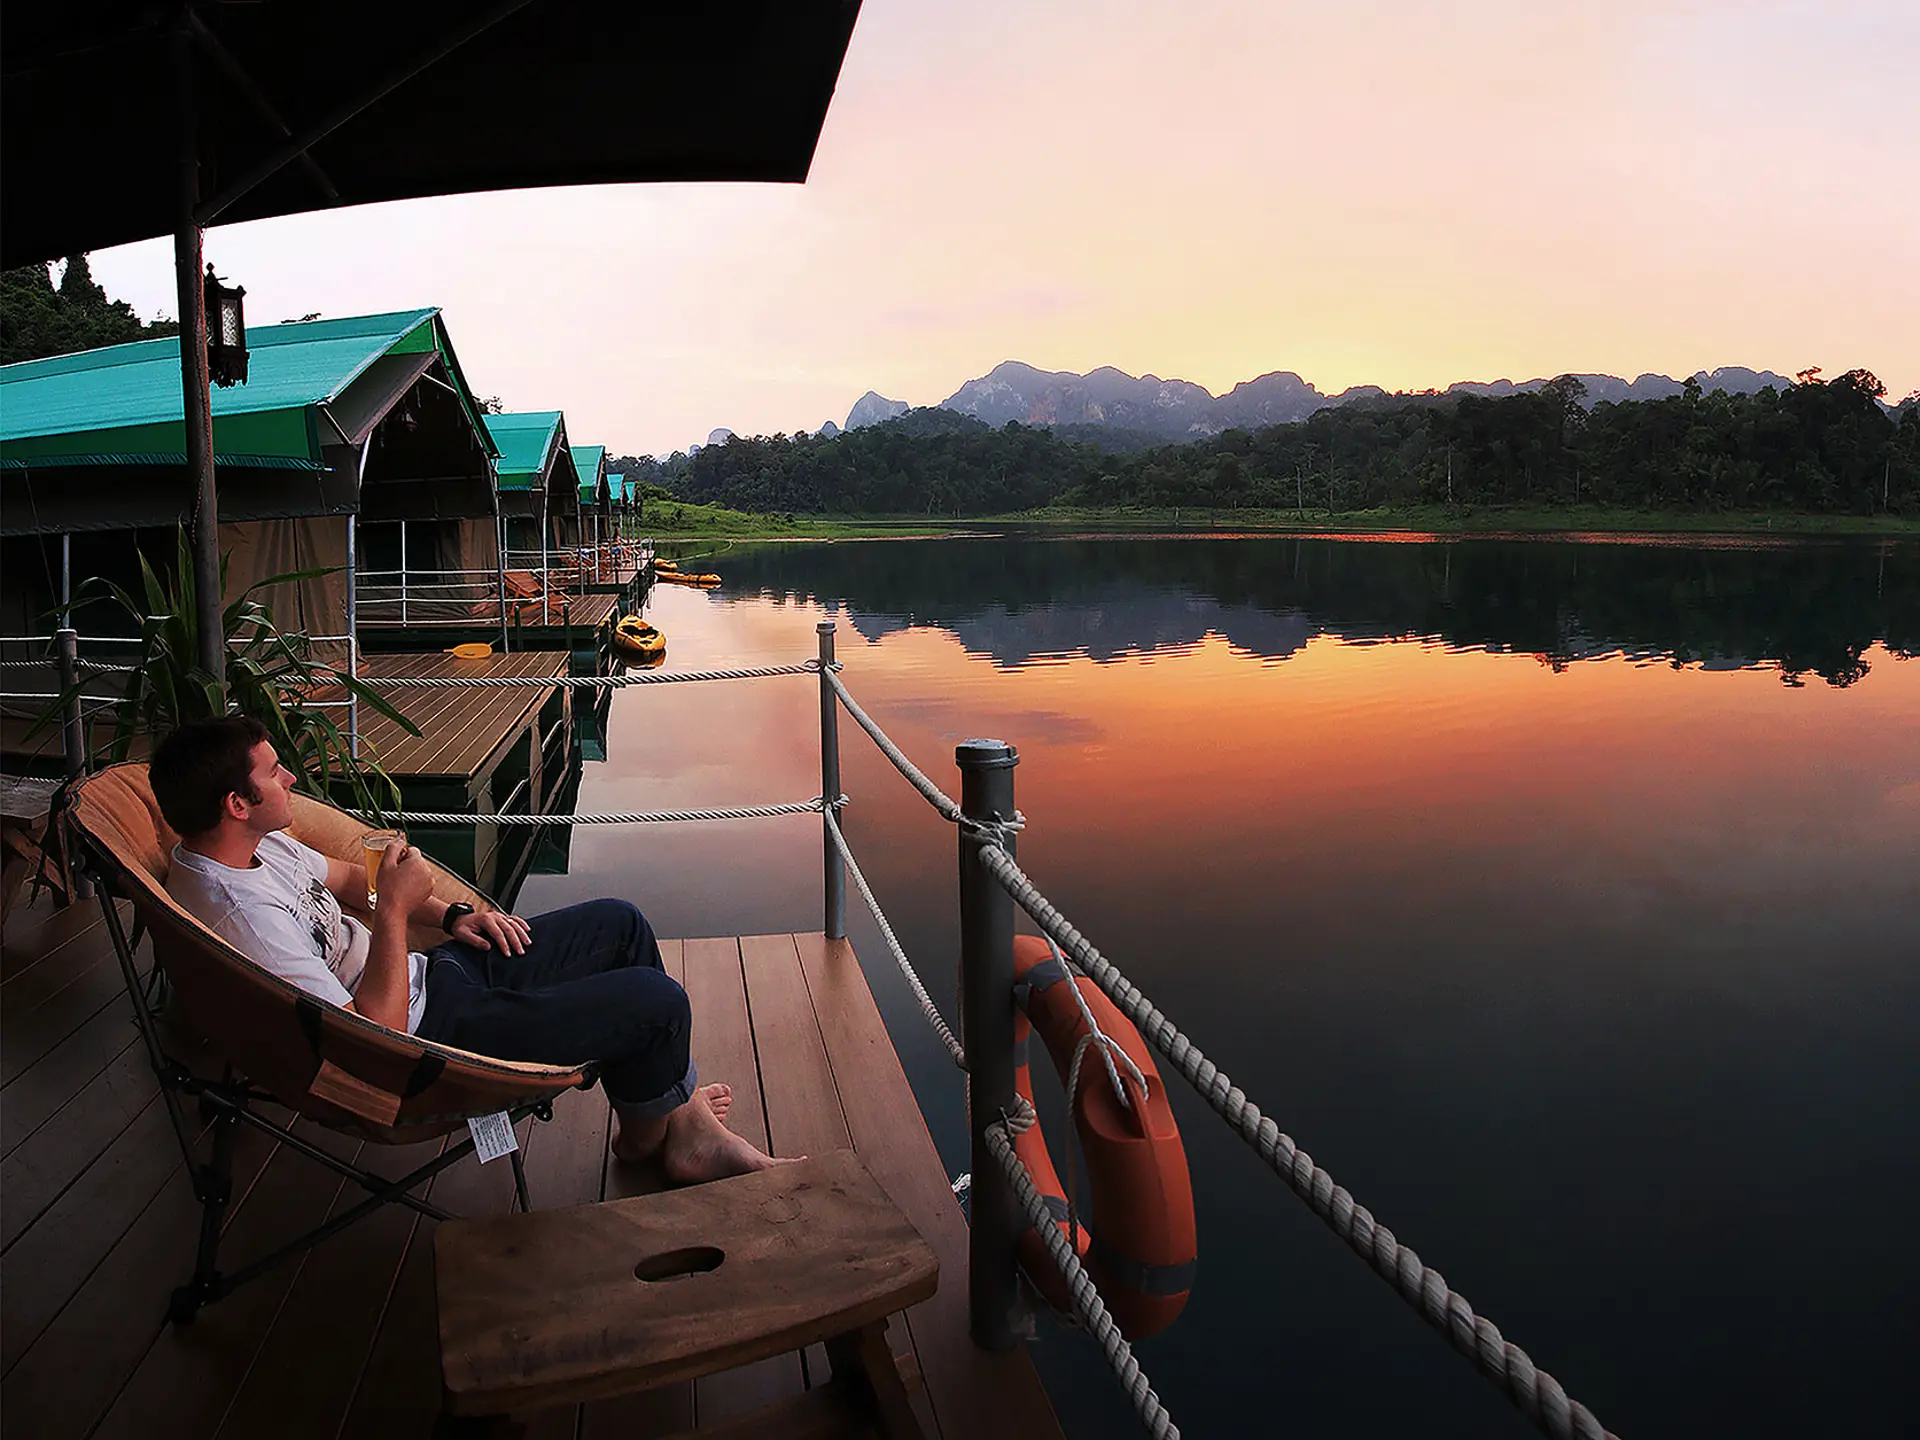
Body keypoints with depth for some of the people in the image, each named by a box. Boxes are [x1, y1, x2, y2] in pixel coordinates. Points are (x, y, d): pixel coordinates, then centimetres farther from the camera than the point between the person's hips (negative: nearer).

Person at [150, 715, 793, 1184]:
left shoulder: (254, 846, 0)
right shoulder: (242, 915, -31)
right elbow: (374, 1032, -30)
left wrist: (446, 914, 7)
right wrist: (394, 909, -26)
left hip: (429, 972, 11)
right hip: (430, 1032, -11)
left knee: (621, 924, 10)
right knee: (657, 1000, -13)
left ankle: (680, 1107, 21)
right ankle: (649, 1133, 19)